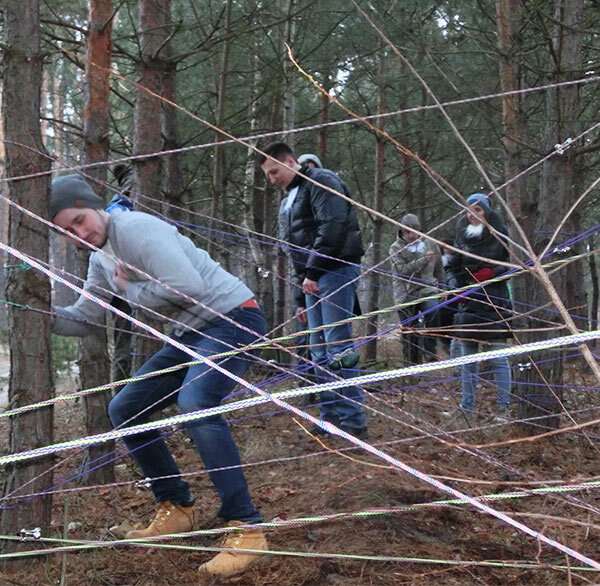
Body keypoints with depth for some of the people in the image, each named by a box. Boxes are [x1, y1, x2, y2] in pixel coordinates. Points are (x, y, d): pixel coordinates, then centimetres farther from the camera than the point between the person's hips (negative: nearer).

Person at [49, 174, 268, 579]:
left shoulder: (134, 228, -18)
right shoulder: (101, 259, 11)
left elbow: (187, 287, -27)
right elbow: (81, 321, 17)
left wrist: (128, 289, -14)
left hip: (235, 318, -10)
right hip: (193, 333, 10)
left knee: (195, 402, -35)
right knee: (124, 411, 10)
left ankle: (246, 530, -29)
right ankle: (177, 510, 20)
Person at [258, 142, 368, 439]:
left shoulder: (321, 181, -4)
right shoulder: (294, 196, 25)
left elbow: (332, 228, -19)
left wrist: (312, 272, -20)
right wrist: (301, 300, 22)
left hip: (335, 271, -10)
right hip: (314, 279, 10)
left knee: (337, 346, -12)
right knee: (320, 351, 8)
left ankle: (354, 422, -9)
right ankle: (331, 418, 14)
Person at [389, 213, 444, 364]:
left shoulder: (430, 244, 8)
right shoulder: (396, 248, 0)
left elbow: (439, 270, 18)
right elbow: (402, 270, -16)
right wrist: (424, 260, -20)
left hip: (426, 289, 0)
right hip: (405, 294, 0)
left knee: (433, 311, -30)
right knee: (409, 330, 2)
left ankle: (429, 352, -21)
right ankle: (412, 363, 15)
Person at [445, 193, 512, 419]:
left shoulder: (500, 236, -1)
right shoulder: (461, 236, 11)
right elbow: (453, 267, 16)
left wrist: (493, 273, -16)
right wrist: (456, 288, 0)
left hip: (495, 304, -4)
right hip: (468, 303, 4)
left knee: (498, 358, -4)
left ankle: (504, 407, 4)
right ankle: (467, 406, 15)